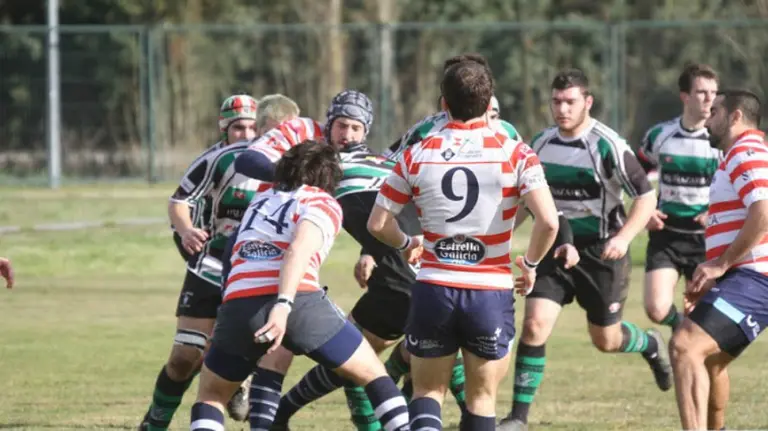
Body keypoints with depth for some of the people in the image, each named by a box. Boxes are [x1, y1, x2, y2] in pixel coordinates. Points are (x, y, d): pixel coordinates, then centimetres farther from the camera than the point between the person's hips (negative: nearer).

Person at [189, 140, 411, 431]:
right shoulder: (324, 203, 12)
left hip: (238, 304, 3)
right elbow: (299, 249, -7)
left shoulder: (262, 200, 29)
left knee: (211, 394, 24)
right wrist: (283, 305, -19)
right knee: (373, 374, 16)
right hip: (299, 303, -3)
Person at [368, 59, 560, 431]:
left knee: (427, 392, 14)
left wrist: (406, 245, 24)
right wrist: (530, 264, 4)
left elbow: (378, 224, 3)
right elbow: (548, 221, -15)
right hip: (491, 292, -1)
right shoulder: (515, 154, -5)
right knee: (481, 399, 14)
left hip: (433, 289, 1)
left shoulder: (417, 155, 0)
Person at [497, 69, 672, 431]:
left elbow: (646, 197, -15)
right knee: (535, 324, -14)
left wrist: (624, 237, -29)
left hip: (601, 253, -4)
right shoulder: (541, 144, 0)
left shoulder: (607, 146, -17)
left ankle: (651, 345, 45)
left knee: (607, 341, 9)